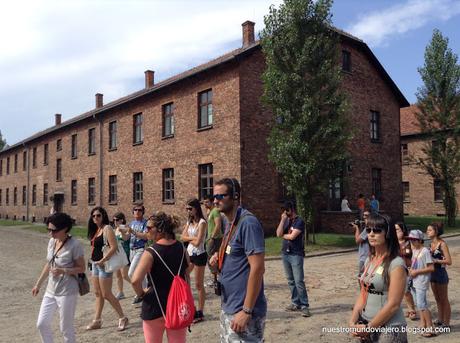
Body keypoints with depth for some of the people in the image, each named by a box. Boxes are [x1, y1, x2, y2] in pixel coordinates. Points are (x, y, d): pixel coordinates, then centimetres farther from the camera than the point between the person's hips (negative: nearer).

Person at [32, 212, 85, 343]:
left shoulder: (74, 245, -19)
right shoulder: (51, 242, 2)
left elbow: (81, 268, -13)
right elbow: (48, 264, 14)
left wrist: (63, 271, -27)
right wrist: (38, 284, 18)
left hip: (67, 292, -7)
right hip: (51, 290, 7)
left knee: (66, 328, 4)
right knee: (42, 324, 11)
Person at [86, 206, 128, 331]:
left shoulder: (107, 228, -14)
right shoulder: (95, 230, 11)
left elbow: (114, 247, -23)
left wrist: (102, 261, -22)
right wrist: (94, 262, 6)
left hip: (104, 265, -9)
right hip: (95, 264, 9)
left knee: (106, 294, -3)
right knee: (97, 293, 15)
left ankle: (122, 318, 10)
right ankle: (97, 320, 26)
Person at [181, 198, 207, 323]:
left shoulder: (202, 223, -14)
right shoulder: (189, 221, 9)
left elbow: (197, 242, -21)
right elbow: (183, 237, 1)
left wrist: (188, 238, -4)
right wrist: (192, 238, -14)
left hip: (199, 255, -8)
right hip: (189, 254, 8)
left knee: (199, 285, 2)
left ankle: (200, 313, 14)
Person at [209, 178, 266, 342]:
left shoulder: (248, 223, -19)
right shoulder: (230, 223, 9)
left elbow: (257, 268, -22)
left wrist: (246, 311, -22)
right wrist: (220, 258, -1)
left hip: (242, 310, -9)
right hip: (228, 307, 9)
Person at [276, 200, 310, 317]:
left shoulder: (299, 221, -8)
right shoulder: (285, 221, 11)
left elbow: (292, 236, -18)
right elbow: (278, 234, -2)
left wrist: (283, 235, 1)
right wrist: (283, 220, -7)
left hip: (296, 255, -7)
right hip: (285, 254, 7)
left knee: (299, 281, -8)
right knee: (291, 281, 11)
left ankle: (304, 306, -2)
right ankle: (296, 303, 20)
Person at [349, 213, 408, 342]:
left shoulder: (396, 264, -16)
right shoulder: (369, 260, 4)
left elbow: (393, 305, -19)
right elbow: (363, 294, 6)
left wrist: (368, 327, -15)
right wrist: (353, 322, -5)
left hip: (389, 329, -6)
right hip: (366, 325, 6)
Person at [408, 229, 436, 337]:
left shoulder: (425, 251, -15)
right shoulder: (414, 250, 9)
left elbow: (431, 268, -18)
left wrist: (417, 271, -18)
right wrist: (411, 269, 3)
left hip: (421, 282, -8)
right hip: (414, 282, 9)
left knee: (422, 305, -8)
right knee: (419, 304, 14)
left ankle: (430, 328, 1)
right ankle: (423, 325, 24)